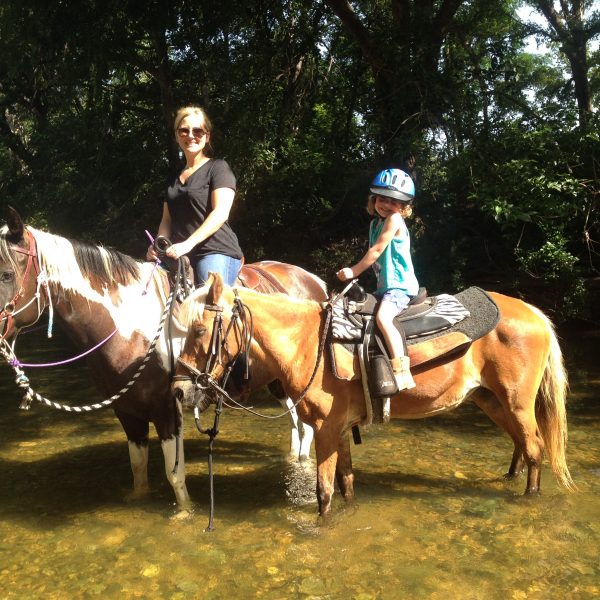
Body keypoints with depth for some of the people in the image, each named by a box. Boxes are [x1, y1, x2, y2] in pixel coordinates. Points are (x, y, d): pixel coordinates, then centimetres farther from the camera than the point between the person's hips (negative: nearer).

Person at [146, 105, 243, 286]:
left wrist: (188, 243, -21)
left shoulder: (218, 168, 2)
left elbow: (221, 213, -11)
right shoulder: (175, 178, 22)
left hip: (216, 253, -7)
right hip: (180, 257, 7)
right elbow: (167, 219, 21)